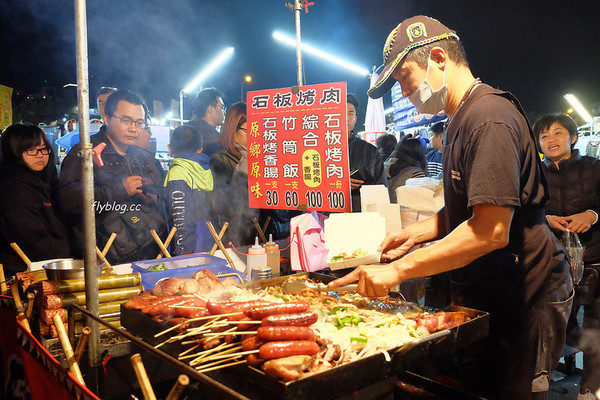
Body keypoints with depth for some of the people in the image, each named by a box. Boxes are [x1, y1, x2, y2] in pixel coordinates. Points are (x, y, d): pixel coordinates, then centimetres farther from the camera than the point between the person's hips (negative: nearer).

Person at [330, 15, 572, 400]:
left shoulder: (488, 116, -21)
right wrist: (418, 232, 7)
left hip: (522, 297, -9)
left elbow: (491, 231, -28)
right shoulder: (463, 119, 14)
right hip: (483, 293, 9)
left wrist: (399, 270, -25)